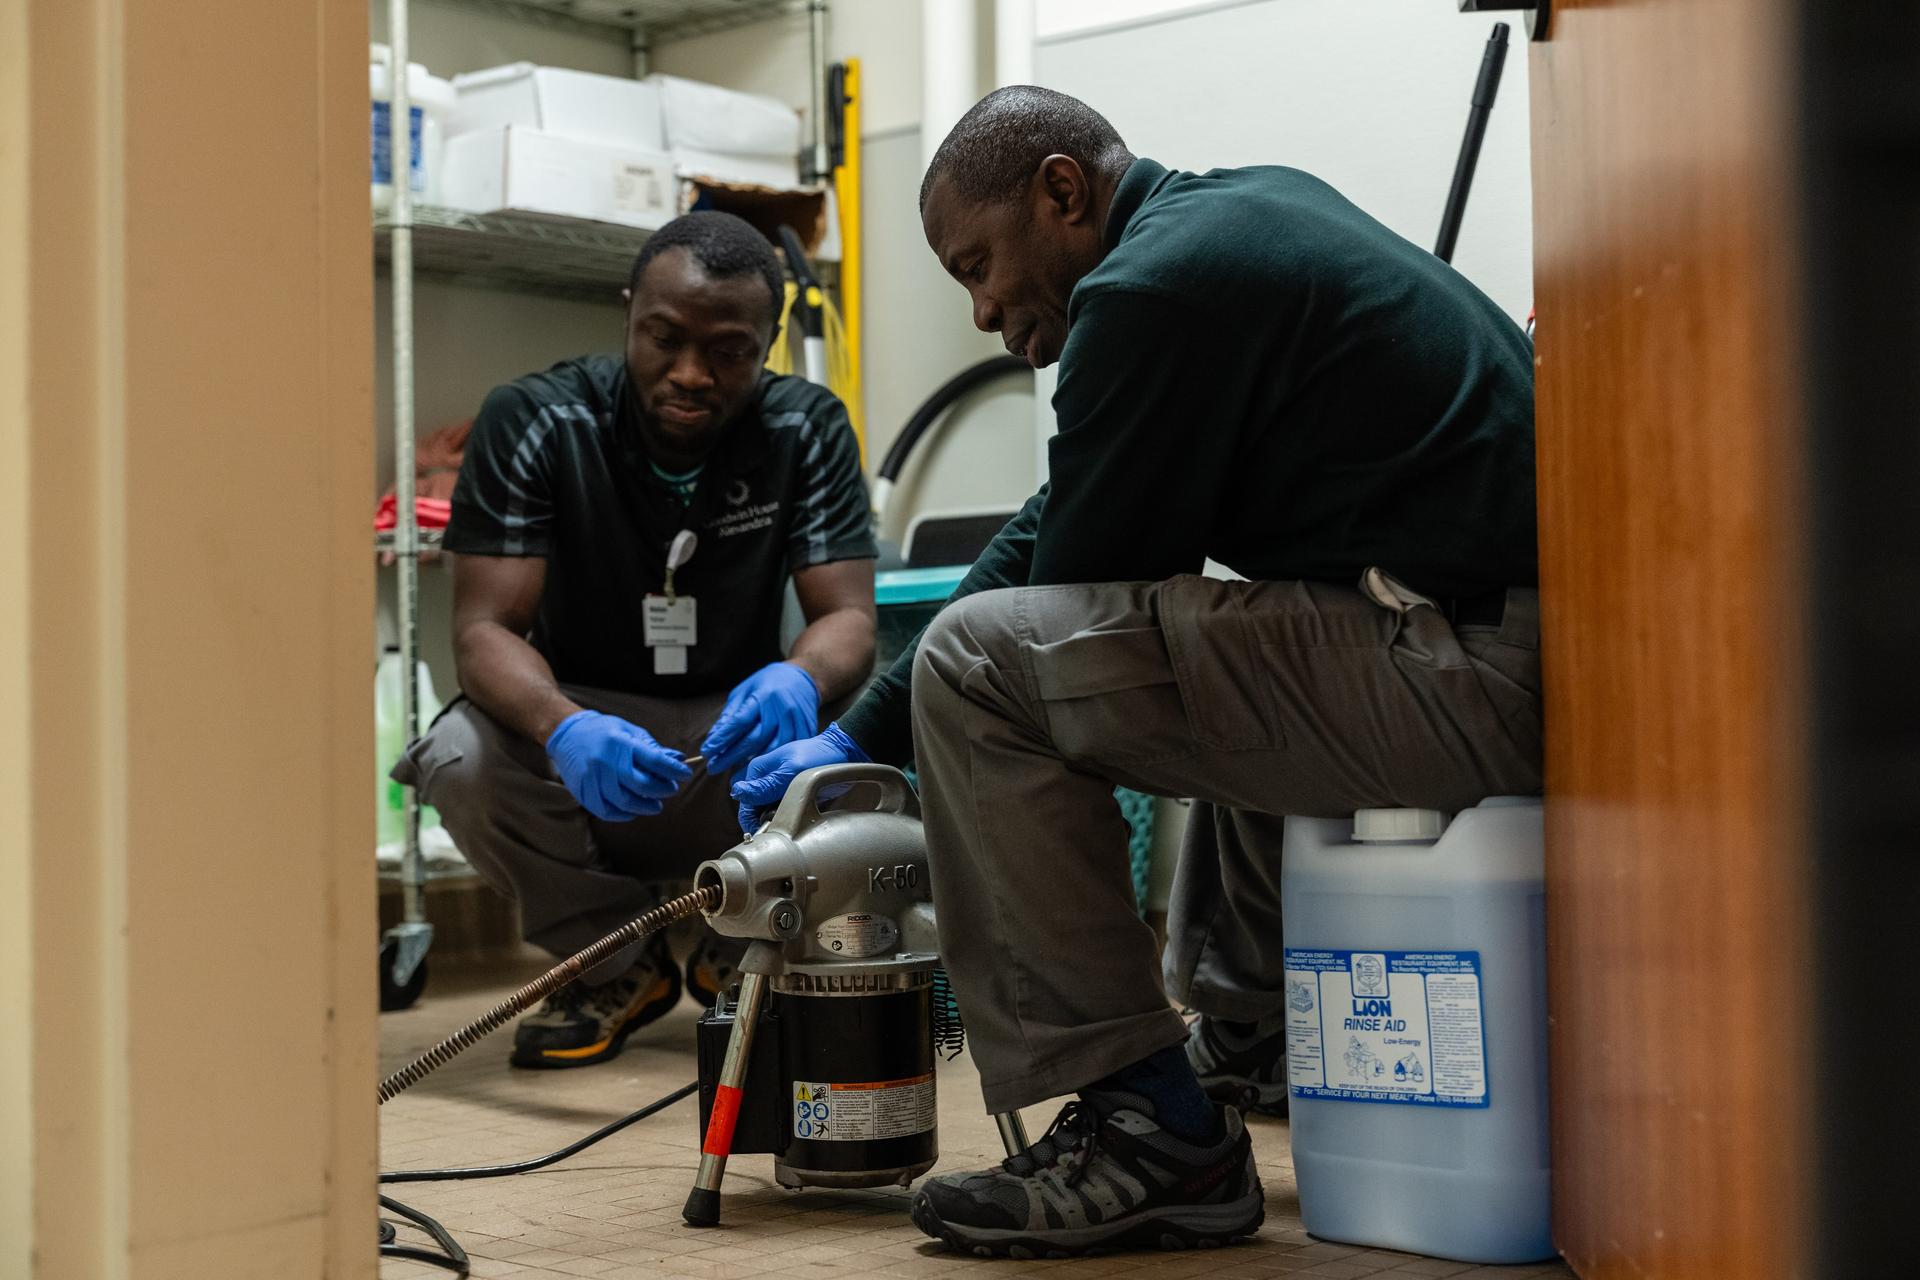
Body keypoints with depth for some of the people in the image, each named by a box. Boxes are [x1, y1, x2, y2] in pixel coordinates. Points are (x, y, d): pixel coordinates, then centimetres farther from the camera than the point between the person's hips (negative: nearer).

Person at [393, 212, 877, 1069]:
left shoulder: (807, 430, -8)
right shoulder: (533, 421, -13)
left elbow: (849, 619, -14)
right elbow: (485, 629, -20)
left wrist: (799, 679, -41)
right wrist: (564, 728, -43)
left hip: (735, 729, 1)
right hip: (584, 719, 0)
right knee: (459, 759, -33)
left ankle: (739, 947, 3)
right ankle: (617, 963, -2)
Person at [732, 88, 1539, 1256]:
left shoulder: (1152, 285, -10)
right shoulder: (1247, 207, 20)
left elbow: (1078, 586, -6)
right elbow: (1060, 533, 23)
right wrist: (862, 735, 23)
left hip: (1462, 679, -11)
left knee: (978, 662, -9)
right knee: (1230, 645, 37)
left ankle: (1148, 1133, -5)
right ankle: (1247, 1021, 42)